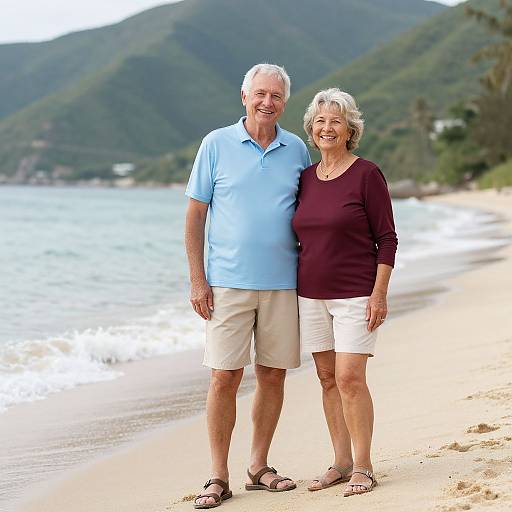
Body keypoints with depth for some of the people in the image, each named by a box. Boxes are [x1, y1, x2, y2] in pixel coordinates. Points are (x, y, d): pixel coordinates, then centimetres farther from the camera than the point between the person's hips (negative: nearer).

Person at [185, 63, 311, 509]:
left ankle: (259, 467, 19)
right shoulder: (217, 144, 1)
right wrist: (197, 279, -5)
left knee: (273, 375, 6)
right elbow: (195, 215, 1)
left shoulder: (297, 150, 8)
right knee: (225, 377, -4)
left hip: (283, 284, 3)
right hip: (229, 283, -3)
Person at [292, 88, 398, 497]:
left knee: (350, 378, -10)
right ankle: (342, 463, 16)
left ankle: (363, 468, 0)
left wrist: (379, 293, -13)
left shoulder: (366, 174, -7)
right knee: (328, 379, 8)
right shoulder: (305, 179, 10)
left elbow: (387, 239, -7)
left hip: (355, 294, -6)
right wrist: (294, 291, 13)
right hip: (312, 295, 6)